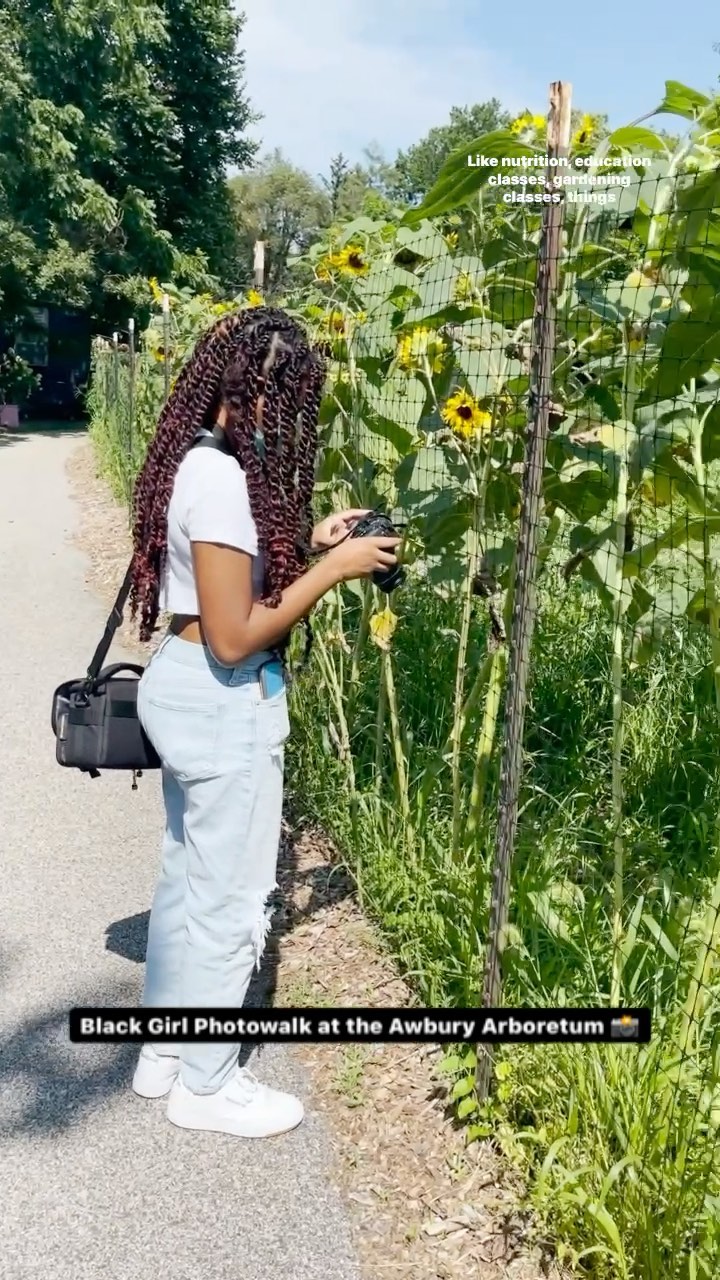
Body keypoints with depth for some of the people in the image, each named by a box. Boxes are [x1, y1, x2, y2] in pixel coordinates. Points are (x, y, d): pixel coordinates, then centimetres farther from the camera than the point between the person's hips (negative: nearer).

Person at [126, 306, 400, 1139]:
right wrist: (331, 570, -16)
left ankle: (165, 1051, 37)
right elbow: (235, 636, -23)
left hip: (187, 689, 10)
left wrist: (306, 544, 8)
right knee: (230, 898, 6)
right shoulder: (223, 478, -23)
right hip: (225, 704, -10)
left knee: (187, 878, 21)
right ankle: (205, 1085, 25)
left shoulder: (194, 460, 7)